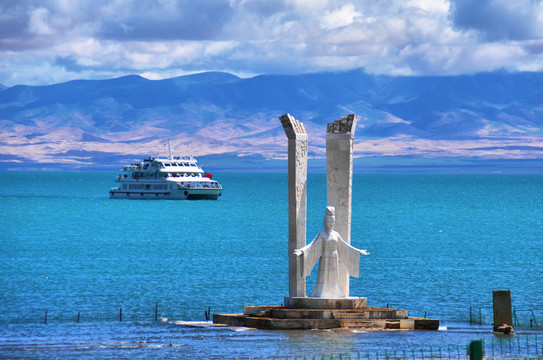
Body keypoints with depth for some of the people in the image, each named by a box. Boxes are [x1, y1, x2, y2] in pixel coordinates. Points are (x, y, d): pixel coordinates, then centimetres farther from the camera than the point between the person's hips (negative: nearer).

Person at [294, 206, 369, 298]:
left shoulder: (336, 234, 11)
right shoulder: (321, 234, -3)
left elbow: (345, 247, 18)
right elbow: (312, 246, -12)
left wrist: (359, 252, 21)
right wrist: (302, 251, -28)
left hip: (334, 261, 5)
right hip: (325, 260, -5)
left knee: (334, 281, 3)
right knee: (323, 280, -10)